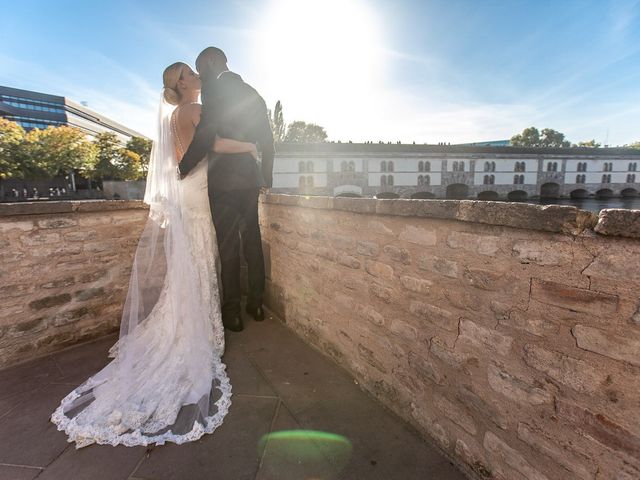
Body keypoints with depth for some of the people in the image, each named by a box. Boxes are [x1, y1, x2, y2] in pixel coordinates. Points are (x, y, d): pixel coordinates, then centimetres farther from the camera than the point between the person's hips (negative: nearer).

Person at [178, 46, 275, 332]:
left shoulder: (214, 88, -4)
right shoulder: (253, 94, 17)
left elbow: (205, 133, -15)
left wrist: (184, 167, -3)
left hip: (223, 182, -6)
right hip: (251, 180, 7)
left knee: (228, 247, -1)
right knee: (252, 243, 11)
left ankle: (232, 313, 10)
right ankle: (255, 305, 22)